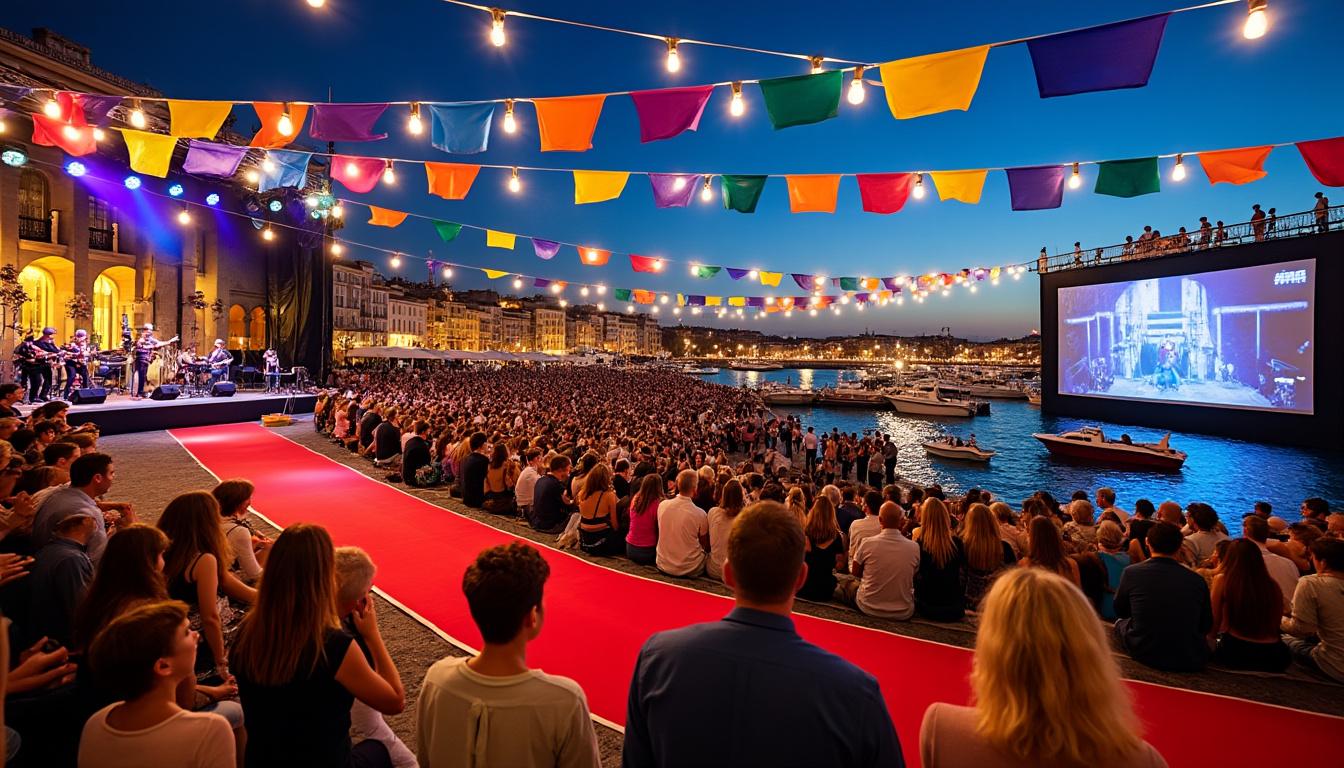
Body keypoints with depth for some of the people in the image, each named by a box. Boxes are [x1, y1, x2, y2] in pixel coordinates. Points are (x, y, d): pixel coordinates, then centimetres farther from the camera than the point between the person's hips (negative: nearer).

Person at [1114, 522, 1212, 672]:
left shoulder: (1131, 572, -9)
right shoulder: (1197, 580, -7)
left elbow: (1120, 611, 7)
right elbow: (1206, 626, 5)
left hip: (1143, 655, -2)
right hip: (1189, 661, 2)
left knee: (1120, 623, 27)